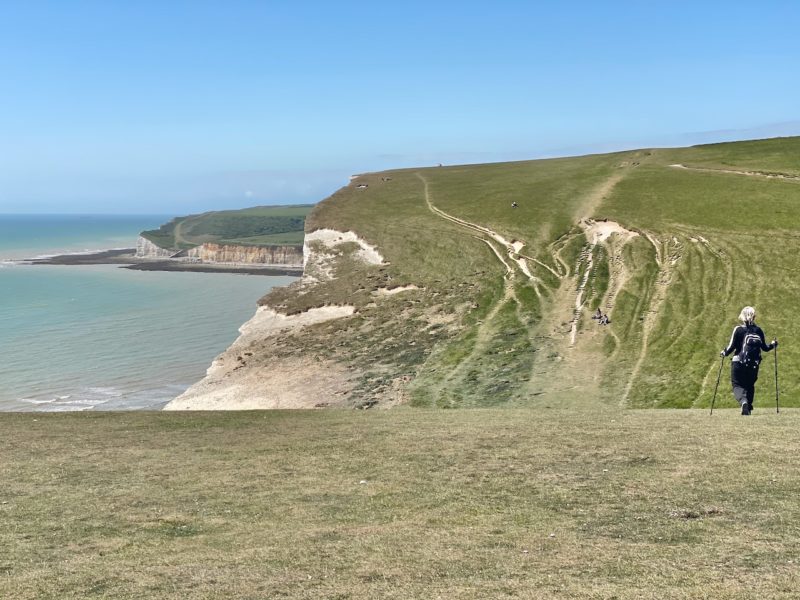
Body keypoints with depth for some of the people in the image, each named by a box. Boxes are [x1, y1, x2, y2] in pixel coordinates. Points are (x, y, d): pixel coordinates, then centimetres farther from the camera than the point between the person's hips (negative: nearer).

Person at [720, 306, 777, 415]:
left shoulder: (738, 329, -8)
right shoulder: (758, 330, 2)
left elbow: (731, 346, -10)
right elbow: (765, 348, 9)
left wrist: (724, 353, 9)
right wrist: (773, 345, 29)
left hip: (738, 363, -3)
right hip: (754, 365, 3)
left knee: (737, 385, 2)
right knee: (750, 385, 20)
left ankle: (743, 401, -26)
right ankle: (748, 408, 24)